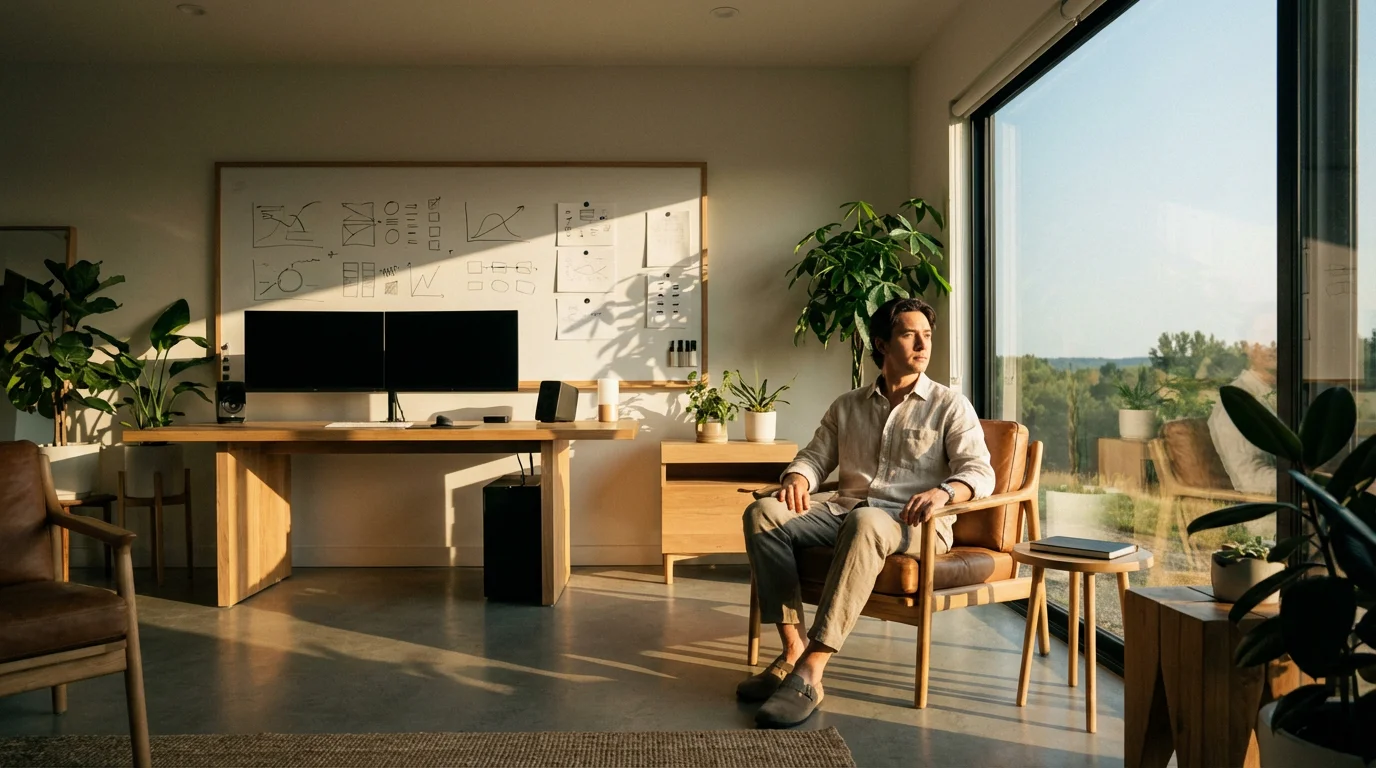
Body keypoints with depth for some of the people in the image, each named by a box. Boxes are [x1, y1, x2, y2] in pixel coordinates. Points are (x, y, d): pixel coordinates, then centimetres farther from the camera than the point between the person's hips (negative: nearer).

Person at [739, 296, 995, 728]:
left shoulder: (950, 406, 8)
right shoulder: (847, 407, 20)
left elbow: (980, 473, -3)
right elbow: (816, 455, 19)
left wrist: (943, 492, -27)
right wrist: (798, 478, -7)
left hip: (913, 523, -4)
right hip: (846, 510, 4)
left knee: (866, 522, -41)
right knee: (763, 513, -23)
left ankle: (810, 671, -42)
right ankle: (793, 650, -27)